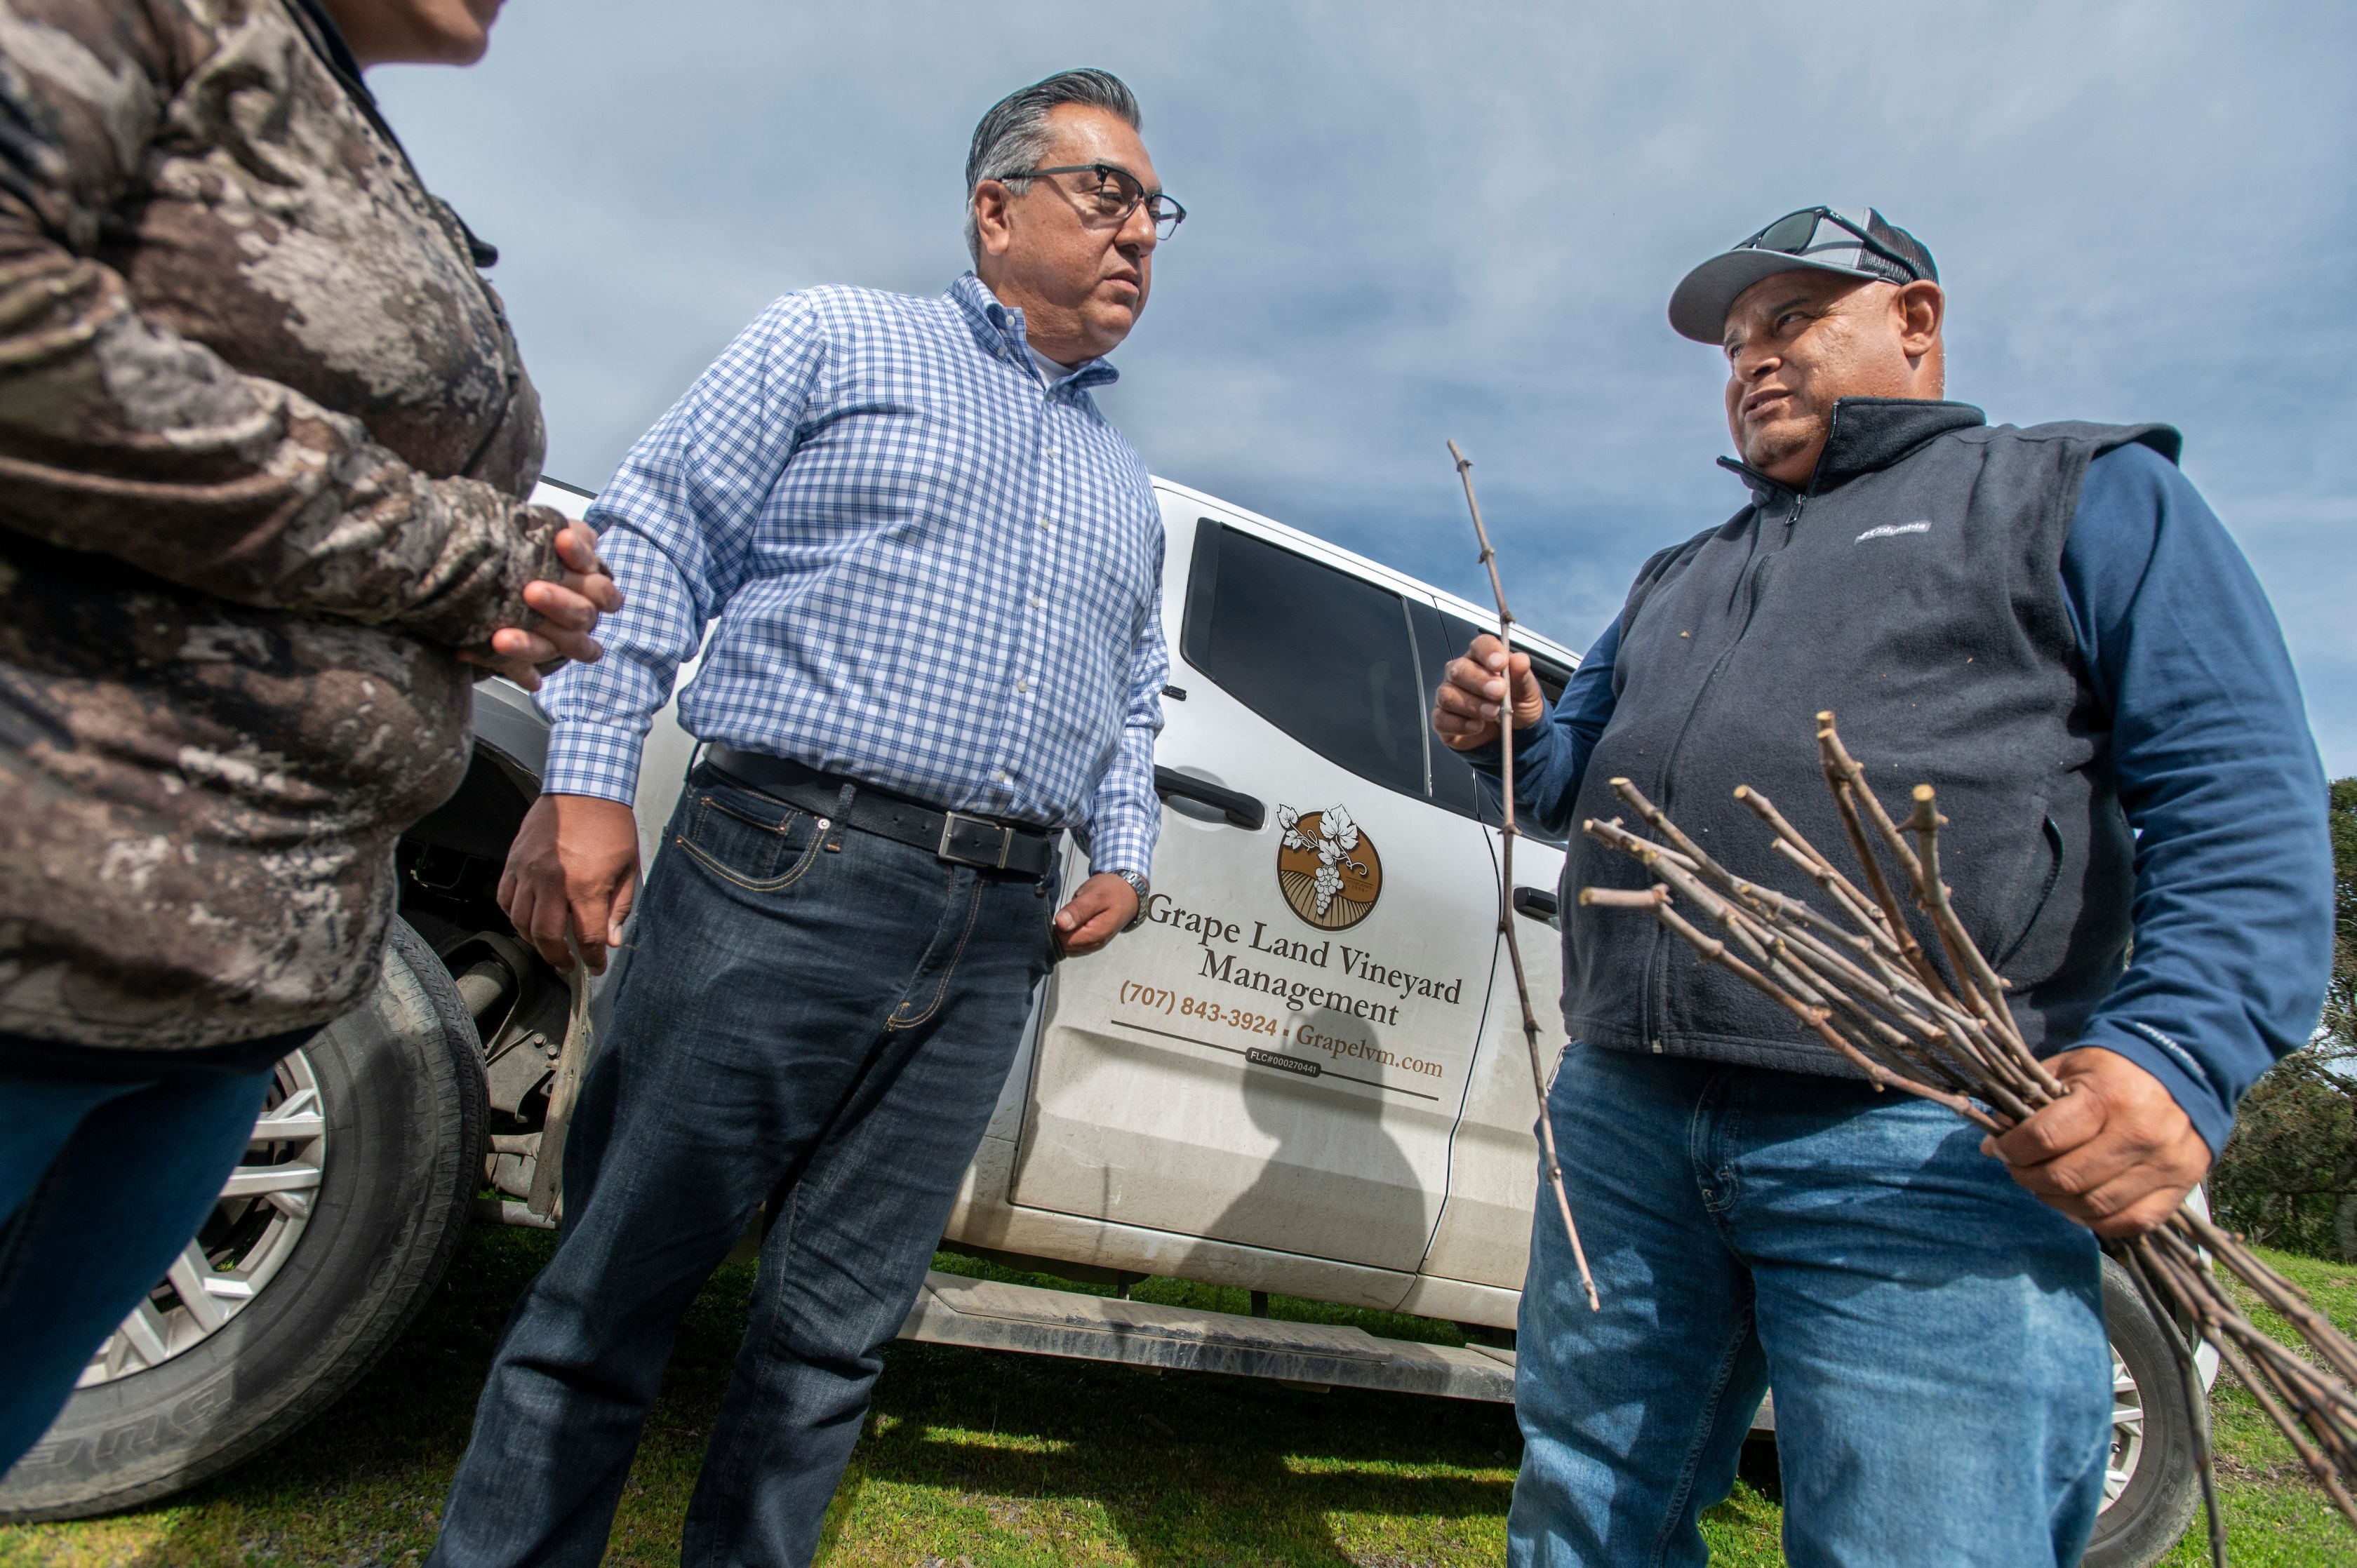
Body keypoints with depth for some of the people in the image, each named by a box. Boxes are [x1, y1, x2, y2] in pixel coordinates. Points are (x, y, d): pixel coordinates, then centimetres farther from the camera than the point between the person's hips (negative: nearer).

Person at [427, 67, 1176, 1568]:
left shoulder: (1128, 484, 25)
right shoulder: (837, 340, 9)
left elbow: (1134, 701, 27)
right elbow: (657, 536, 1)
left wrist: (1124, 851, 10)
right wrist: (589, 777, -8)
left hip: (998, 935, 5)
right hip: (786, 876, -4)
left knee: (838, 1328, 10)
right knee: (615, 1284, 3)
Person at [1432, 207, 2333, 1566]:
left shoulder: (2087, 494, 9)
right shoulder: (1677, 578, 27)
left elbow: (2244, 803, -3)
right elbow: (1581, 774, 29)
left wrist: (2179, 1054, -19)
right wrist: (1508, 732, 6)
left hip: (1927, 1146, -5)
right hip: (1622, 1117, 6)